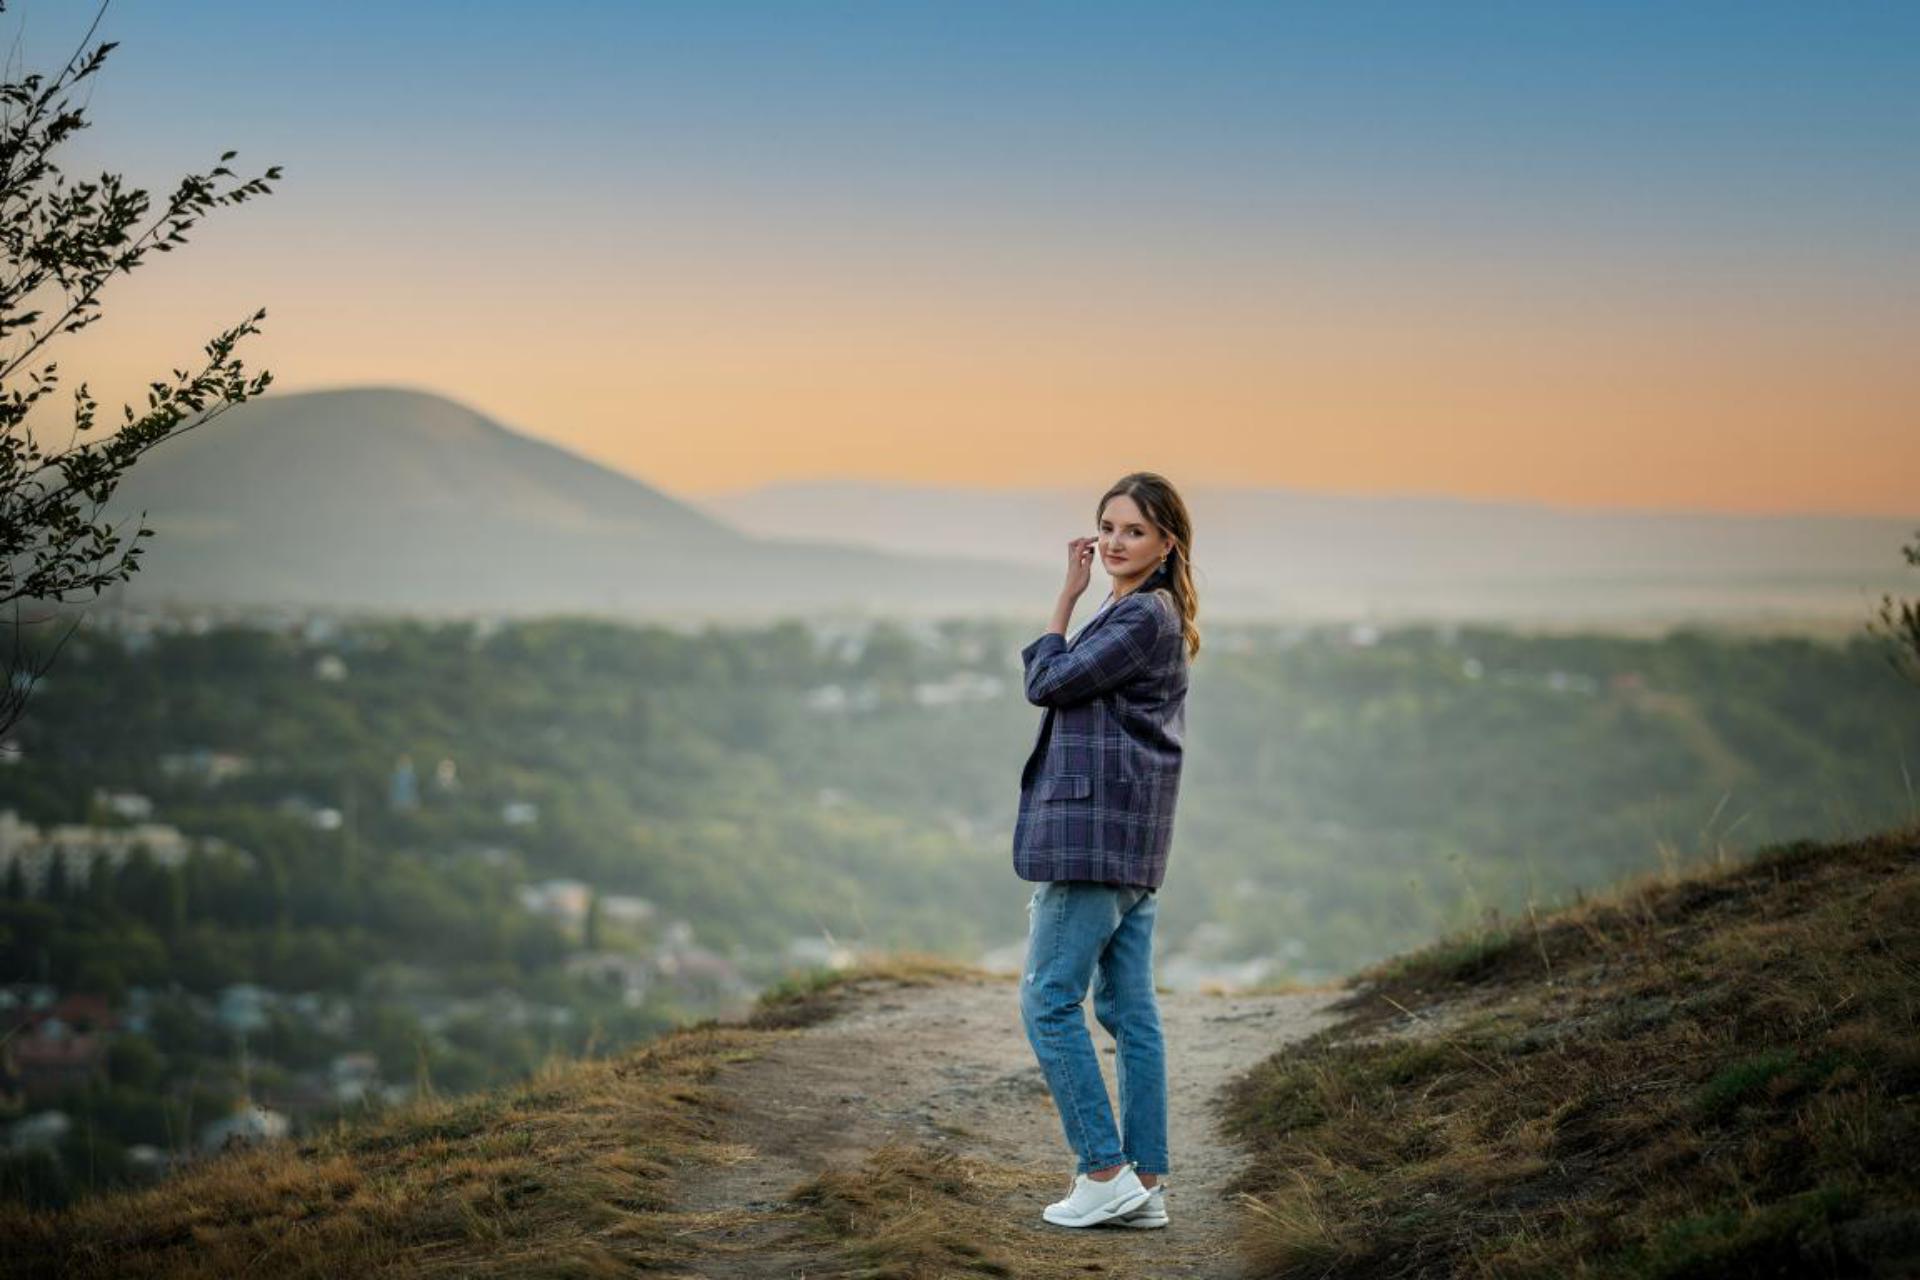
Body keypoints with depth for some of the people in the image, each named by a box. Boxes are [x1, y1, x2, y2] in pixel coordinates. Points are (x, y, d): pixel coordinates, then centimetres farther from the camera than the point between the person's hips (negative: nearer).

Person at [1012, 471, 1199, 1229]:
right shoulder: (1143, 615, 18)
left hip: (1095, 832, -10)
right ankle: (1145, 1185, 9)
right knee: (1128, 1009, 8)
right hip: (1128, 840, 10)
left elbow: (1047, 682, -12)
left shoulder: (1143, 616, -14)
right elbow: (1055, 684, 22)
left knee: (1048, 1003, -6)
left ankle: (1106, 1170, -5)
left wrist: (1067, 598, -5)